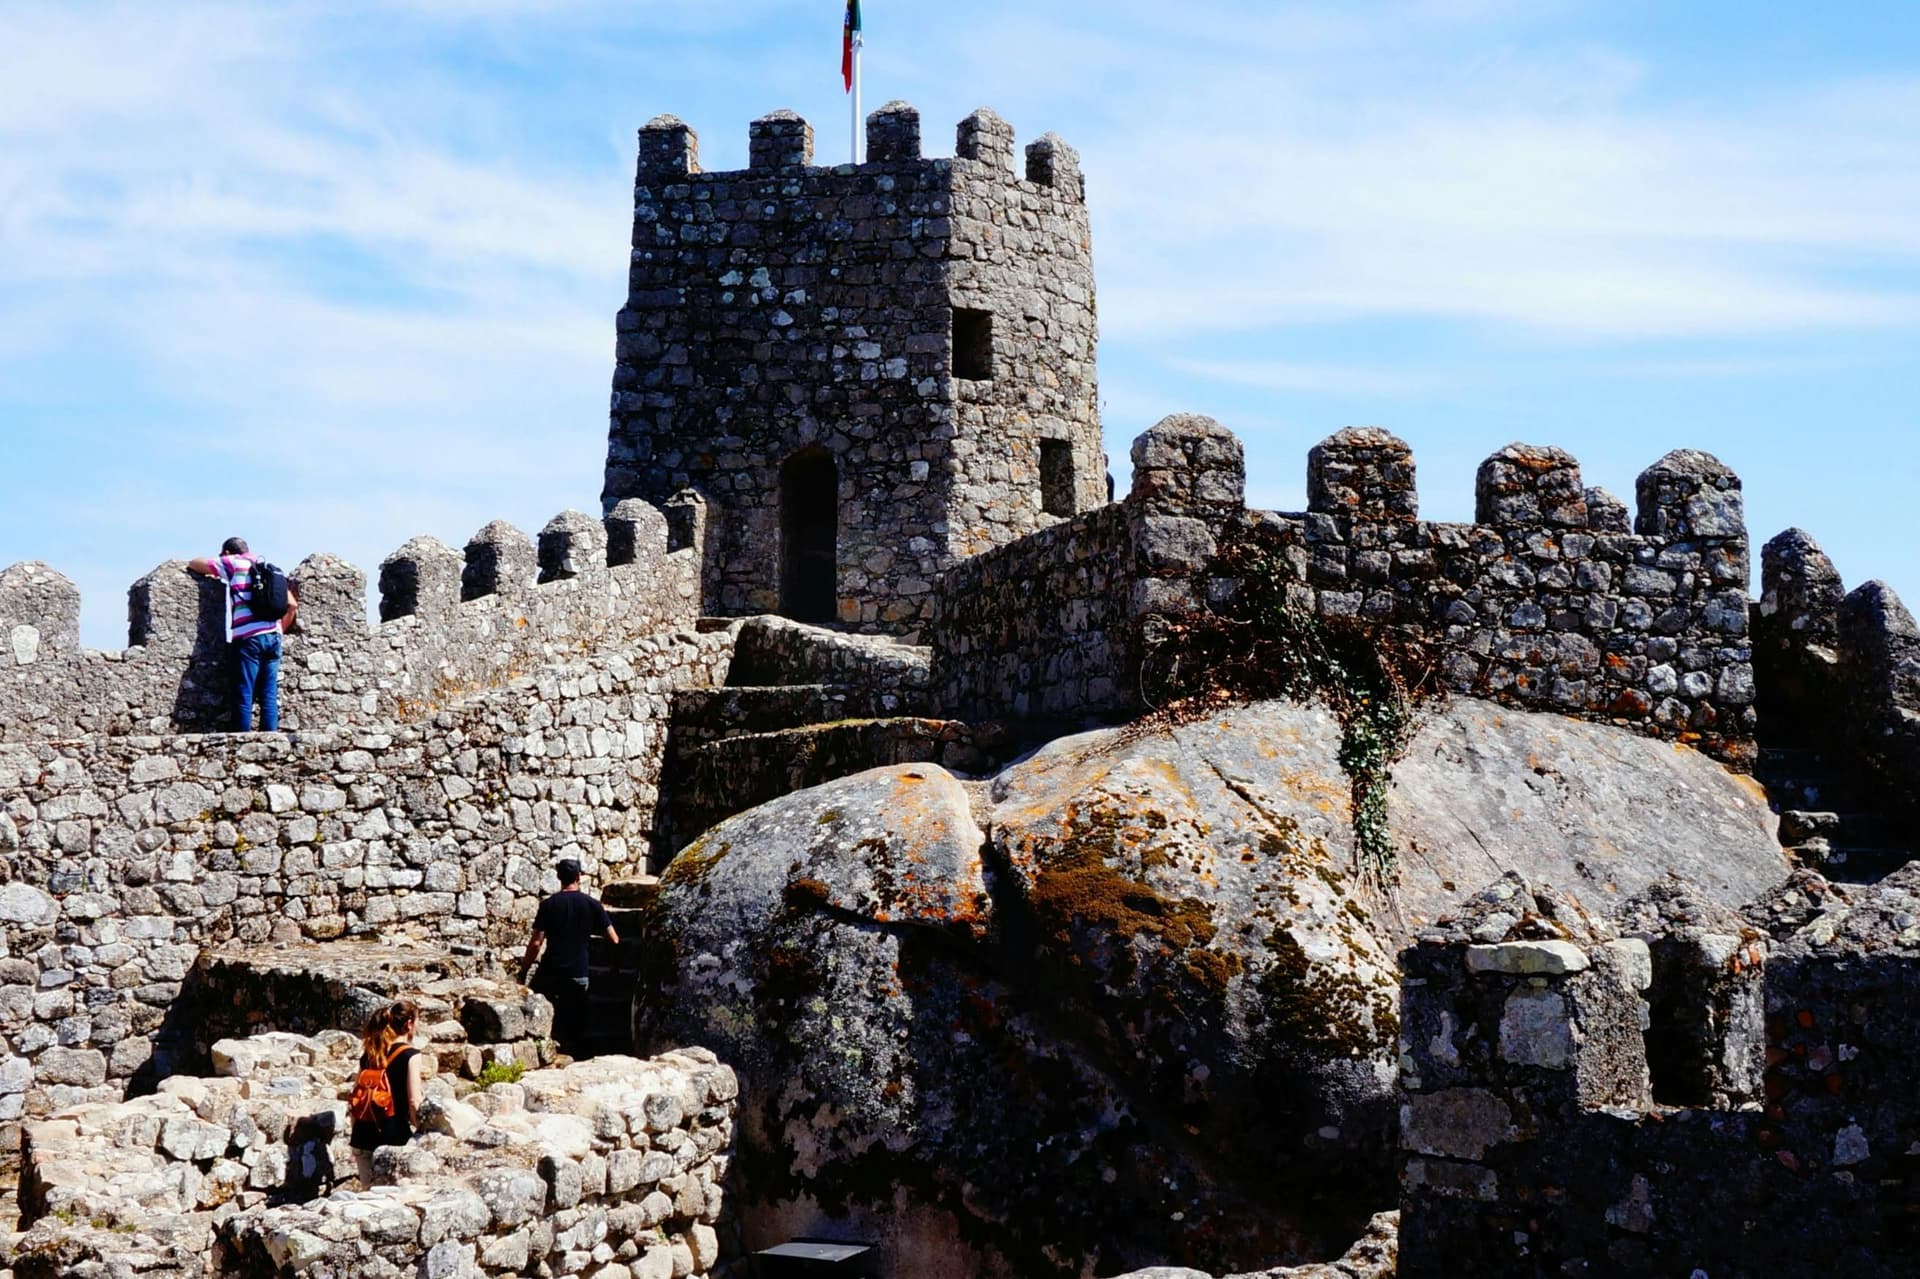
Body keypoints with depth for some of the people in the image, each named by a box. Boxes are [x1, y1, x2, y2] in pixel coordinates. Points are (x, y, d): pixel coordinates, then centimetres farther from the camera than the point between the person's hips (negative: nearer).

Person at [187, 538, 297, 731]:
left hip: (248, 637, -5)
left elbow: (194, 565, 17)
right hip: (273, 636, 5)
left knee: (244, 696, -4)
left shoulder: (233, 563, 8)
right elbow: (291, 604, 17)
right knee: (269, 696, 4)